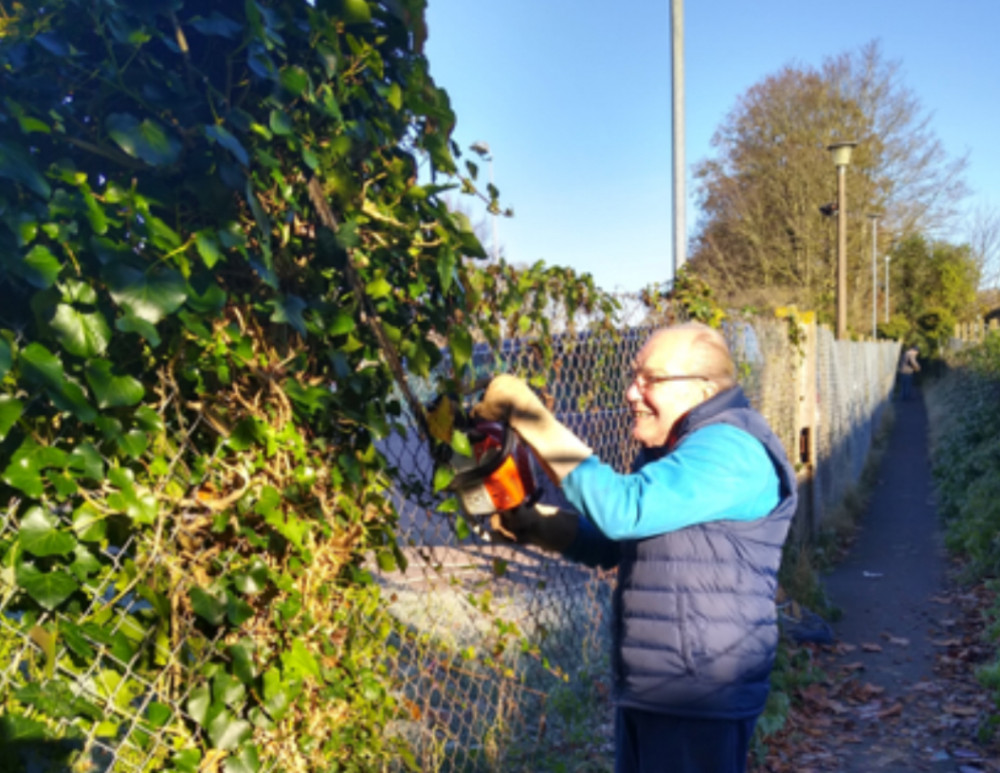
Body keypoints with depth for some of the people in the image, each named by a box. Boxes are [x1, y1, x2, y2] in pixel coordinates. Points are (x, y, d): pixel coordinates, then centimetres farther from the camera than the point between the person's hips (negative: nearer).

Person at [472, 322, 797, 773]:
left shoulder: (729, 450, -19)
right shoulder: (671, 452, 12)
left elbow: (622, 510, -31)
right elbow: (606, 541, 19)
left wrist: (528, 415, -28)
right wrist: (527, 524, 3)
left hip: (699, 705, -9)